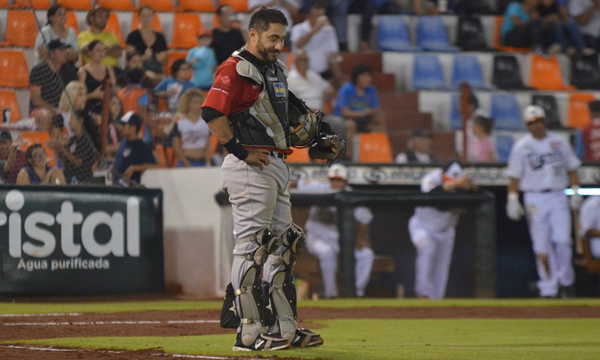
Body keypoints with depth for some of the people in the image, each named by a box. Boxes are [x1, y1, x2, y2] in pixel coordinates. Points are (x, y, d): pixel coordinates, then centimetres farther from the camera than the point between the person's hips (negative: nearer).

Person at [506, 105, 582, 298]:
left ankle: (565, 280, 5)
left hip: (558, 198, 1)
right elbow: (514, 176, 4)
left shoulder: (560, 143, 9)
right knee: (541, 245, -2)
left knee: (562, 239, -13)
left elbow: (572, 169, 14)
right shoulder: (521, 147, 4)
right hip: (535, 200, -1)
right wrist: (512, 200, -7)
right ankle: (548, 288, 4)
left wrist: (576, 191, 3)